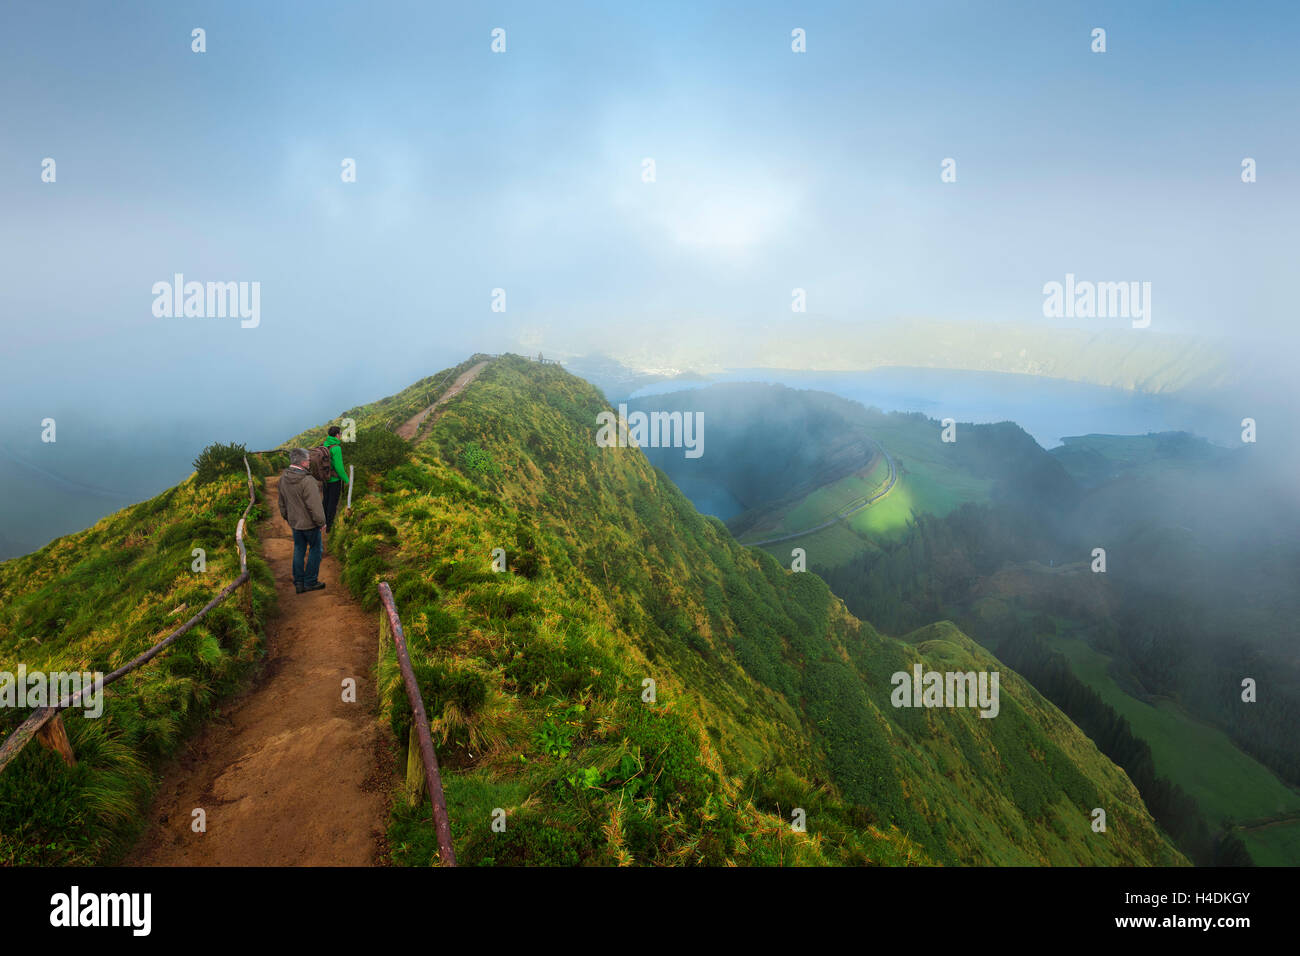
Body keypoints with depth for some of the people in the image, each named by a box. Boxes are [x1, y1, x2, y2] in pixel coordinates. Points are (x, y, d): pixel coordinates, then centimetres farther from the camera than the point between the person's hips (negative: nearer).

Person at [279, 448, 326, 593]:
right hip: (309, 523, -7)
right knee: (315, 549, 10)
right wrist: (321, 522, -11)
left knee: (299, 549, 17)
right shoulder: (307, 481, -28)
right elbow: (315, 506, -24)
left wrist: (286, 517, 24)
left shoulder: (283, 478, -2)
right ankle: (310, 582, 15)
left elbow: (282, 502, 11)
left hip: (294, 522, 7)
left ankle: (298, 582, 22)